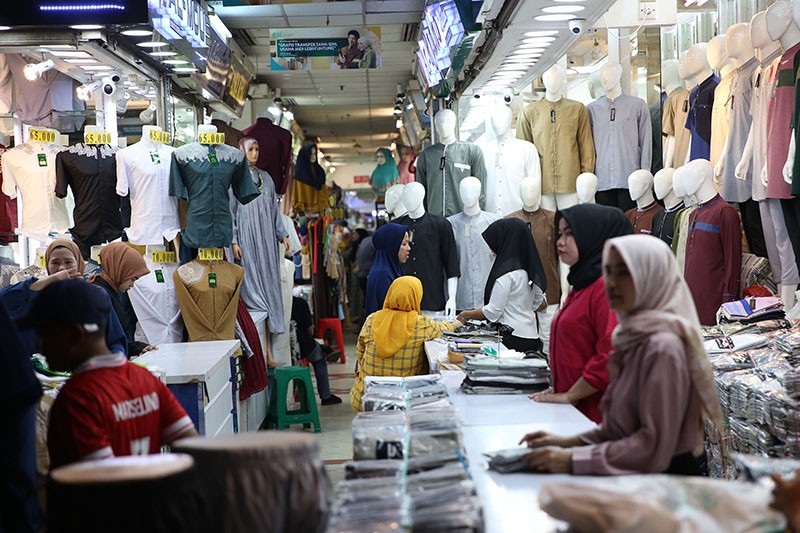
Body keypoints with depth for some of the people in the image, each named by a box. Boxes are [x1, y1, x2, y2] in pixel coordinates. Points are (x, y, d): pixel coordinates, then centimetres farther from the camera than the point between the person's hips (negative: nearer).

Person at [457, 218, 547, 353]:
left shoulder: (506, 273, -14)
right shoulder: (529, 271, 11)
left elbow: (492, 312, -12)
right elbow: (539, 303, 20)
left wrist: (465, 315, 1)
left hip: (512, 338, -8)